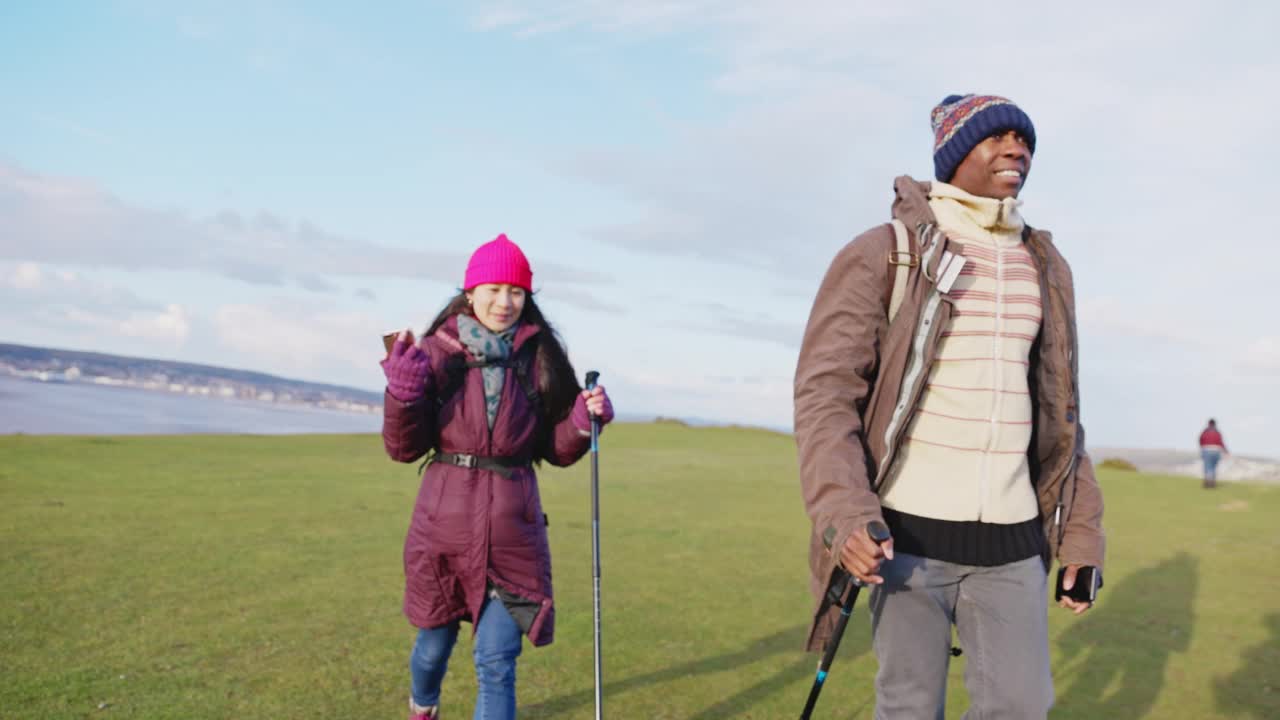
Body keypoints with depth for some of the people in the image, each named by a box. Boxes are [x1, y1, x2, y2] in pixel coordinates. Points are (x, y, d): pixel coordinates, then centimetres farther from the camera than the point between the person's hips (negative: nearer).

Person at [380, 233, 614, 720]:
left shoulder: (541, 358, 1)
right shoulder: (438, 352, -2)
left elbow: (557, 451, 7)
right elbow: (404, 448, -3)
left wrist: (584, 421, -11)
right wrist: (402, 394, -19)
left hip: (513, 529, 0)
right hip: (445, 522, 0)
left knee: (497, 664, -2)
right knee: (435, 644, 19)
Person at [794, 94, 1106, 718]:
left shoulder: (1044, 268, 12)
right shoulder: (882, 255, -5)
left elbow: (1058, 409, 17)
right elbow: (825, 390, -11)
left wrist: (1081, 530, 12)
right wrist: (845, 514, -25)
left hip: (1011, 536, 5)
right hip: (910, 529, -4)